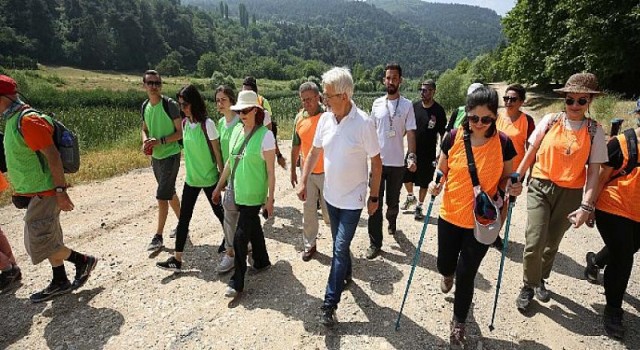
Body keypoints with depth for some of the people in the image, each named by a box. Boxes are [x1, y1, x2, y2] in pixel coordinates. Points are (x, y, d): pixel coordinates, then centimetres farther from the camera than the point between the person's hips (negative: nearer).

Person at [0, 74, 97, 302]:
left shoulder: (28, 121, -18)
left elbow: (52, 155, -23)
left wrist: (61, 191, -25)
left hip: (43, 193, -10)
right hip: (35, 192, 10)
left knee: (40, 243, -5)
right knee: (46, 239, 15)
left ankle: (83, 261, 13)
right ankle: (60, 282, 26)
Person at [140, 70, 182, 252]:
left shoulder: (170, 105, -14)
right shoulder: (145, 106, 5)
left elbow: (180, 132, -13)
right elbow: (145, 129, 17)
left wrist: (160, 141, -24)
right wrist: (145, 141, -5)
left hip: (170, 155, -7)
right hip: (155, 156, 7)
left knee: (162, 196, -6)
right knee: (170, 193, 17)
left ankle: (158, 237, 4)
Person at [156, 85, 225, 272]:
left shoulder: (207, 124, -16)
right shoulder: (185, 123, 3)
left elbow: (217, 153, -12)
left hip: (209, 178, -6)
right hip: (191, 178, 6)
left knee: (219, 213, 9)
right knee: (184, 217, 6)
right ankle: (177, 259, 15)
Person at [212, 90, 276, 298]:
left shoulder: (265, 135, -15)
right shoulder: (237, 131, 4)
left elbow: (271, 170, -12)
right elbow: (230, 162, 12)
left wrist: (270, 198, -12)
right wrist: (219, 187, 15)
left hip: (254, 194, -6)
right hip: (237, 191, 6)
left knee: (241, 237, -3)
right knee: (253, 227, 21)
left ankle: (237, 282, 12)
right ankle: (262, 261, 42)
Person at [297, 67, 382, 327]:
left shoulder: (363, 123, -19)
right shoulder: (325, 119, -3)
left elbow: (376, 162, -12)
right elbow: (314, 152, 8)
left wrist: (374, 196, -8)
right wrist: (303, 181, 5)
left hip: (353, 199, -5)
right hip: (331, 195, 5)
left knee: (340, 249, -3)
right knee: (340, 245, 21)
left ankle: (330, 304, 9)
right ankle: (346, 275, 47)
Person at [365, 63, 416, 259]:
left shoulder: (407, 105, -2)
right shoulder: (377, 104, 5)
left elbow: (410, 133, -5)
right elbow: (371, 130, 10)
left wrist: (412, 156, -17)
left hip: (397, 163, -1)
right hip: (377, 161, 1)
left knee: (393, 201, 14)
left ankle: (391, 221, 47)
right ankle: (375, 243, 8)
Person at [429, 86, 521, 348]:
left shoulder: (503, 144, -11)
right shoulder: (453, 138, -9)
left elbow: (504, 179, 2)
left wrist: (512, 188, -20)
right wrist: (435, 184, -19)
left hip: (482, 221, -1)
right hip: (450, 216, 1)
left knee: (466, 274, 7)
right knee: (445, 265, 15)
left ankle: (458, 323, 33)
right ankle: (448, 274, 57)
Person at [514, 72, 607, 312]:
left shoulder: (594, 131, -1)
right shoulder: (550, 121, -2)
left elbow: (593, 171, -4)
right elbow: (530, 153, 3)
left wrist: (586, 206, -11)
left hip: (570, 194, 1)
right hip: (541, 187, -1)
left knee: (552, 244, 14)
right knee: (534, 243, -9)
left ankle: (541, 280, 40)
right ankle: (528, 286, 15)